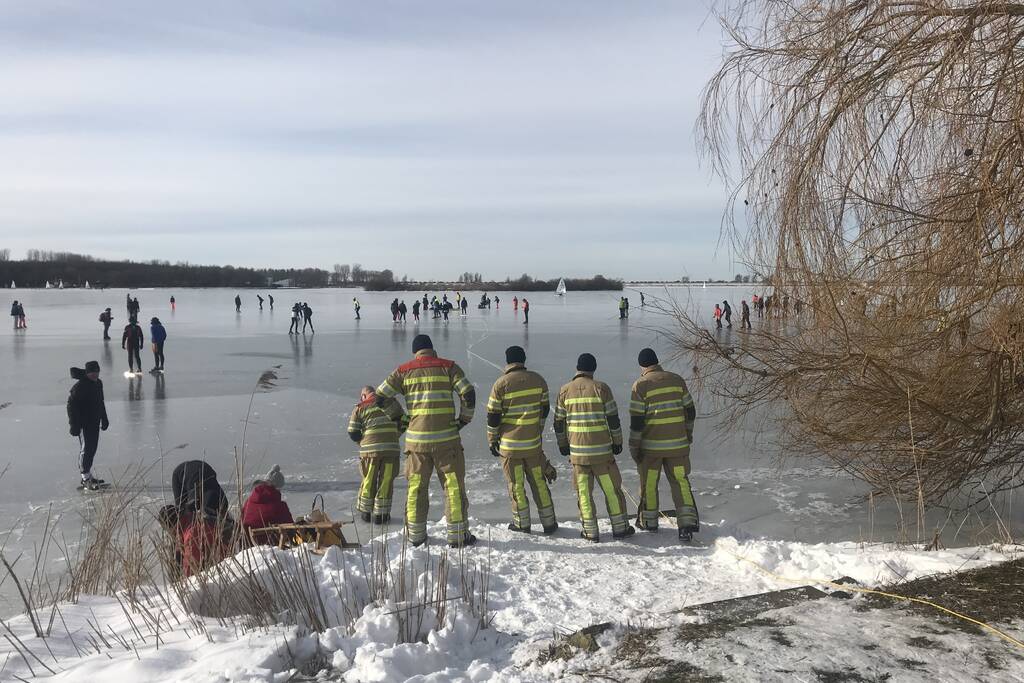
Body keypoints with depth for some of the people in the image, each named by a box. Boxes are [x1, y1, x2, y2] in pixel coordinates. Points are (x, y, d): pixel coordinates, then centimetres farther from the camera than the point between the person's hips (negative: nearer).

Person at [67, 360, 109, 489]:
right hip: (83, 424, -8)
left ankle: (88, 475, 25)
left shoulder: (98, 383, 9)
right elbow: (71, 406, -17)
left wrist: (104, 419, 24)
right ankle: (86, 479, -3)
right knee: (86, 449, -7)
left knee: (92, 448, 14)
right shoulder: (79, 386, -18)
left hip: (95, 422, 8)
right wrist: (74, 425, -19)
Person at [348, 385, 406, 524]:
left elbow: (353, 433, 5)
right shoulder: (390, 401, 14)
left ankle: (365, 512, 24)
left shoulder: (359, 408, 9)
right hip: (391, 448, 0)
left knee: (369, 480, 14)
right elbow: (404, 422, 13)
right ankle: (380, 514, 11)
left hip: (370, 449, 0)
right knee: (386, 481, 7)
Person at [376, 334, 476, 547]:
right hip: (446, 437, -2)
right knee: (454, 485, 6)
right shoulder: (448, 367, 2)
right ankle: (457, 535, 7)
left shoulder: (404, 371, 8)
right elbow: (468, 393, -7)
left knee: (416, 486, 14)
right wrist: (465, 419, 7)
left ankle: (415, 534, 20)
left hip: (416, 439, 2)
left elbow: (380, 396, 7)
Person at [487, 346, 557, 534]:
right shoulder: (538, 380, 1)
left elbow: (493, 416, -8)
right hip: (533, 442, 3)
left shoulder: (501, 384, -10)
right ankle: (548, 522, 17)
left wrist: (492, 441, 4)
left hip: (509, 444, -3)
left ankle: (522, 523, 17)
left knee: (516, 484, 9)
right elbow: (545, 409, 10)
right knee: (538, 481, 13)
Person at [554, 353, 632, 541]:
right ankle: (620, 527, 15)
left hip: (577, 450, 2)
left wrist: (562, 444, 20)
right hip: (602, 449, -2)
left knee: (583, 491, 9)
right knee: (611, 489, 9)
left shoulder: (565, 391, 2)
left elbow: (559, 422, 8)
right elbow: (613, 418, -3)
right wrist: (617, 442, 8)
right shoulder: (601, 388, -5)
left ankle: (590, 531, 12)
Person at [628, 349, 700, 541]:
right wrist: (688, 434, 23)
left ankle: (649, 520, 25)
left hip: (651, 445, -3)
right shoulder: (677, 380, 3)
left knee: (649, 483, 12)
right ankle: (688, 521, -4)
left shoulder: (641, 385, -9)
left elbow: (636, 420, -11)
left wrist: (634, 446, -3)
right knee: (680, 482, 7)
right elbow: (690, 411, 9)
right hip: (677, 443, 3)